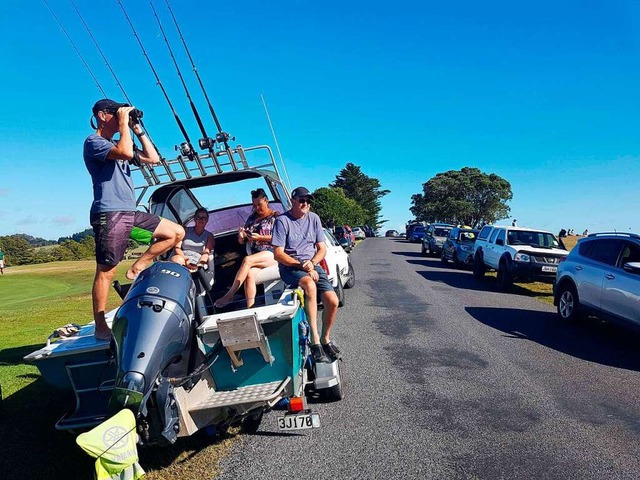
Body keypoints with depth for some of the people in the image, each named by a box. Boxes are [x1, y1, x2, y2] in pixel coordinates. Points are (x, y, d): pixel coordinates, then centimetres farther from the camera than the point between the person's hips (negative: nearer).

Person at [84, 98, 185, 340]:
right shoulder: (93, 142, -3)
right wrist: (124, 124, -9)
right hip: (109, 214, -8)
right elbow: (126, 153, -23)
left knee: (177, 232, 3)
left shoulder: (118, 144, 24)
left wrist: (138, 130, 15)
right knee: (106, 272, -6)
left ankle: (137, 268, 6)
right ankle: (100, 327, 1)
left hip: (131, 213, 8)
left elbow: (153, 158, 18)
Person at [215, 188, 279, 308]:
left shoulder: (275, 216, 7)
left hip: (273, 253, -4)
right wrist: (241, 236, -1)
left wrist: (260, 237, -13)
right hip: (256, 256, 4)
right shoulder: (251, 218, 22)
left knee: (247, 260, -30)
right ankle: (250, 309, -35)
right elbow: (242, 242, 23)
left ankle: (229, 295, -26)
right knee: (249, 273, -28)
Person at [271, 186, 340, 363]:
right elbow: (278, 254, -11)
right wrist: (301, 265, -18)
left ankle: (325, 339, 11)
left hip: (313, 265, 5)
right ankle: (315, 341, -31)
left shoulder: (313, 218, 9)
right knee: (310, 284, -38)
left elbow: (322, 248, 10)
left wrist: (312, 263, -10)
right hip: (289, 267, -5)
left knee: (333, 301, -16)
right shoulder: (282, 220, -7)